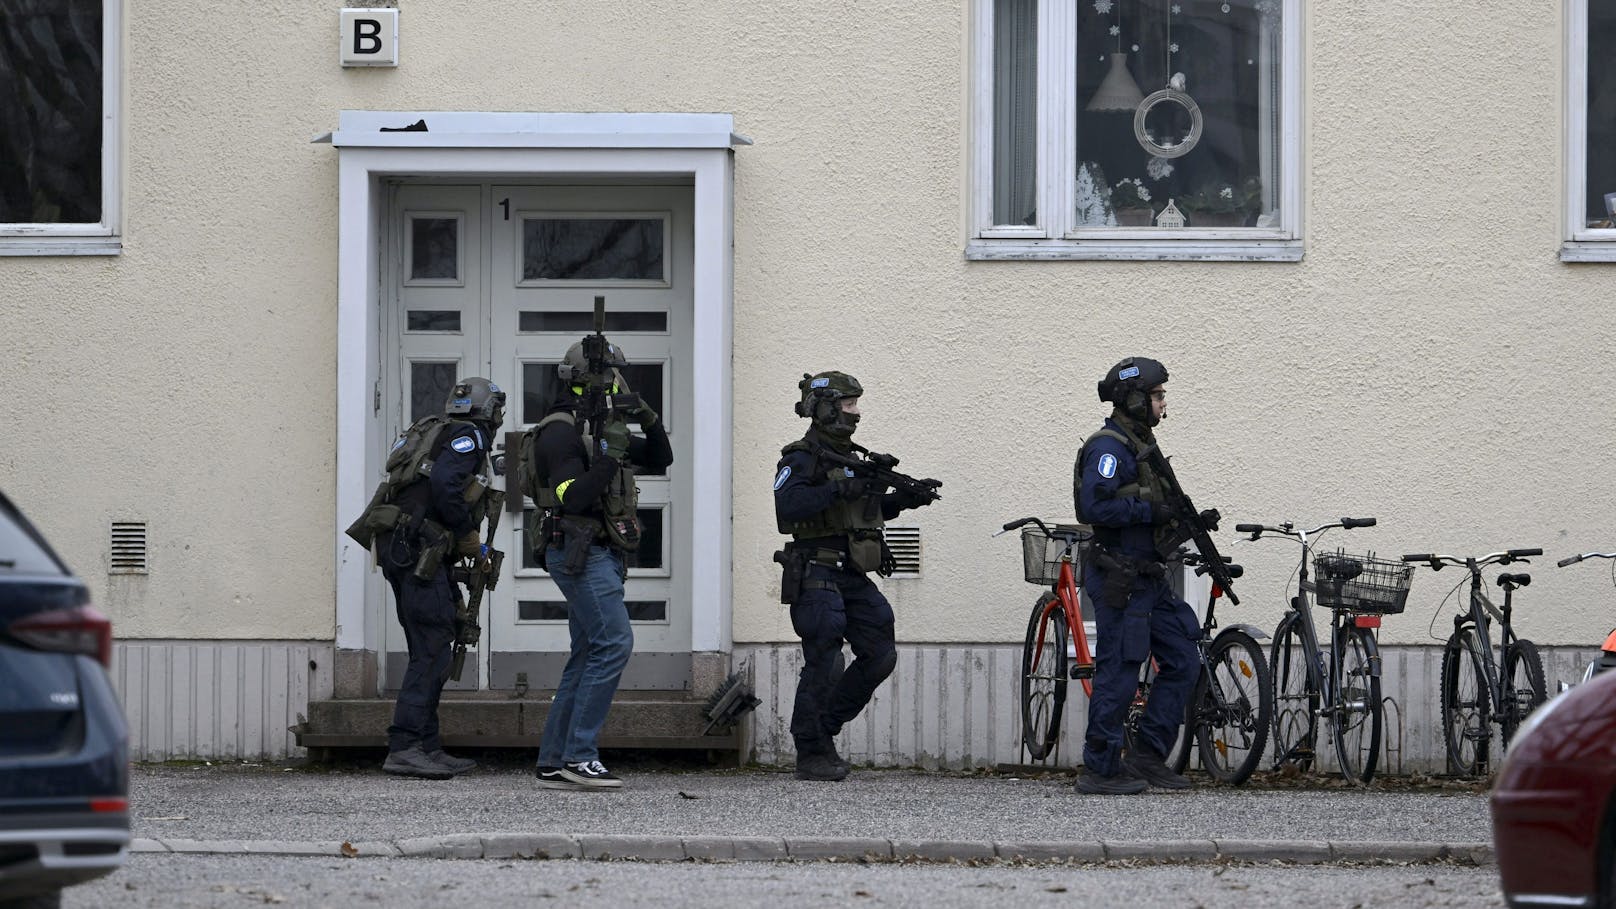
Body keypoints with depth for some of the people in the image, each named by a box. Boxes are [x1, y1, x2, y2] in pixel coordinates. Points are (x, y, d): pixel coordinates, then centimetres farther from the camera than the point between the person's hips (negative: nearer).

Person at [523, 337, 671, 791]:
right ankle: (579, 756, -18)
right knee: (613, 642, -18)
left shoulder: (599, 426, 17)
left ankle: (553, 762, 9)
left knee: (587, 655, 8)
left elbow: (660, 459, 21)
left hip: (601, 555, 10)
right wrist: (609, 453, -25)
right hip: (579, 551, -10)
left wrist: (649, 421, 3)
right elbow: (572, 497, -22)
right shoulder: (561, 430, -12)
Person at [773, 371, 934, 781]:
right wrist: (840, 489, -30)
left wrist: (904, 499, 10)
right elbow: (787, 503, -26)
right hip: (817, 575, -8)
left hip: (852, 576, 8)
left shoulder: (848, 456, 18)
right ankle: (812, 754, 1)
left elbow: (865, 511, 26)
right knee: (824, 665, -8)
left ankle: (824, 726, 18)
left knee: (880, 655, 6)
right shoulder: (802, 458, -9)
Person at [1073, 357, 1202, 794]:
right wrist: (1150, 510, -20)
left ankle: (1147, 756, 12)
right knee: (1119, 672, -6)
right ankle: (1100, 770, 2)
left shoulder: (1139, 445, 17)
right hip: (1119, 577, -10)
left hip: (1147, 577, 10)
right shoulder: (1108, 448, -14)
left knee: (1182, 660, 8)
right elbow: (1095, 507, -26)